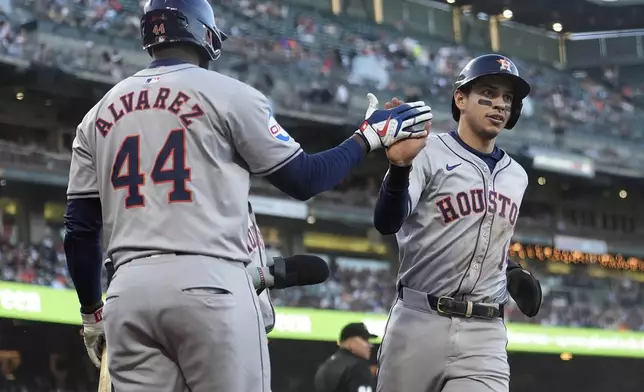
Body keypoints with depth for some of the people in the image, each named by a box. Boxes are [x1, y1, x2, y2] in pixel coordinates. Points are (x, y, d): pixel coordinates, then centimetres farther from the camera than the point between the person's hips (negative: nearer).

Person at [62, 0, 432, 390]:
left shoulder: (100, 113, 16)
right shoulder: (229, 94, 3)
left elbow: (80, 228, 14)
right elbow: (303, 179, 6)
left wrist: (91, 313, 23)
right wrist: (371, 136, 19)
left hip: (128, 292, 5)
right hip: (209, 285, -4)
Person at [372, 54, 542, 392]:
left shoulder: (516, 176, 16)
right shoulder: (428, 153, -4)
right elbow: (387, 224, -19)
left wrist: (514, 274, 10)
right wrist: (400, 167, -37)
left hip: (485, 335, 4)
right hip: (419, 323, -4)